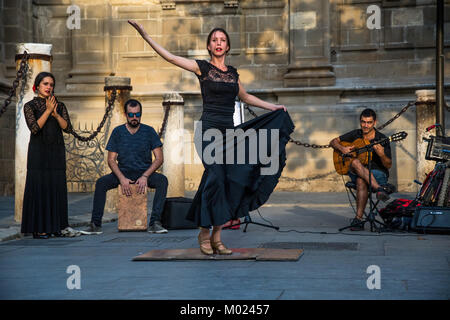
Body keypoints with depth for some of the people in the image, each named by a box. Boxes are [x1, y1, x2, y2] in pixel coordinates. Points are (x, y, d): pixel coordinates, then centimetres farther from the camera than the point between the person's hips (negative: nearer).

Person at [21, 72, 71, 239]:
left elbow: (66, 127, 0)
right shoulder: (30, 106, 1)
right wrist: (47, 111, -15)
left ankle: (54, 226, 9)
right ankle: (38, 228, -4)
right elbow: (34, 128, -12)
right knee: (38, 186, -6)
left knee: (56, 187, 2)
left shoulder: (60, 105, 11)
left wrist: (55, 113, -15)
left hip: (57, 151, 4)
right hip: (38, 151, -4)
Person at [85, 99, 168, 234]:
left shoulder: (149, 131, 0)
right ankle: (96, 224, -24)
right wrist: (122, 178, -19)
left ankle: (154, 223, -35)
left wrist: (145, 176, -19)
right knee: (101, 182, -26)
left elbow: (159, 158, -4)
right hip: (123, 172, 1)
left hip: (145, 173, -1)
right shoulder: (117, 132, 2)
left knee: (162, 180, -31)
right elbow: (111, 160, -1)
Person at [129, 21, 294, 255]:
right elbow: (170, 57, -5)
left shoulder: (232, 72, 16)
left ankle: (216, 237, 5)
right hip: (208, 130, -5)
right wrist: (144, 35, -12)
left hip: (229, 132, 5)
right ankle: (204, 235, -8)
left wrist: (274, 107, 32)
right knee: (215, 177, -19)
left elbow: (246, 97, 32)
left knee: (231, 181, -1)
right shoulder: (202, 67, 2)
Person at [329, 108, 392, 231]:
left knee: (361, 181, -39)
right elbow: (333, 142, 14)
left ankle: (358, 218, -39)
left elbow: (388, 166, -4)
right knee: (355, 162, -34)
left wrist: (382, 155, -26)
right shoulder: (355, 135, 8)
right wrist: (342, 149, -8)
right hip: (356, 173, 3)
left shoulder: (382, 139, -3)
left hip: (378, 174, -3)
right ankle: (379, 189, -45)